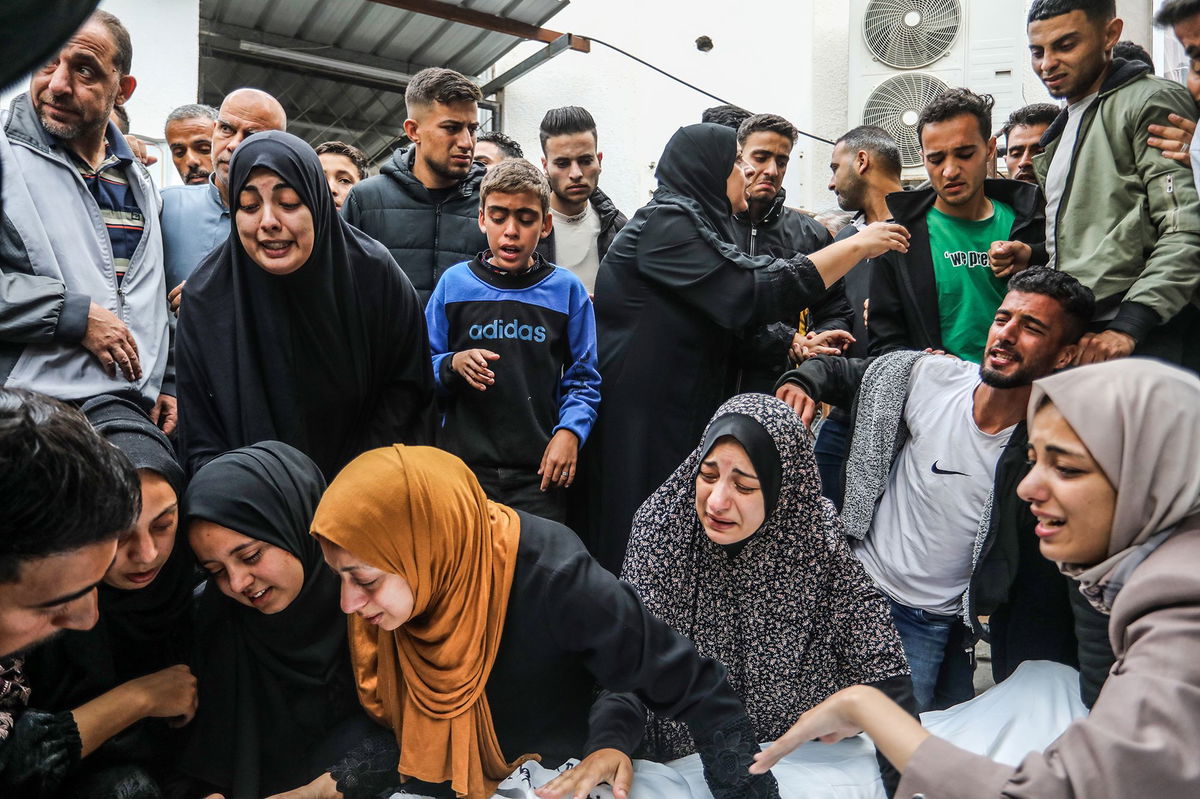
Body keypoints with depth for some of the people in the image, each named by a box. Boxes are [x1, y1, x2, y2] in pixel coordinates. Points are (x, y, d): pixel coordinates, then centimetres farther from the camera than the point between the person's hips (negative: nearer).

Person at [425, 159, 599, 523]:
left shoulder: (567, 289, 3)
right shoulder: (454, 283, 5)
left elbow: (583, 379, 7)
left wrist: (570, 431, -9)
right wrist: (453, 365, -12)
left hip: (540, 471, 0)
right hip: (463, 465, 1)